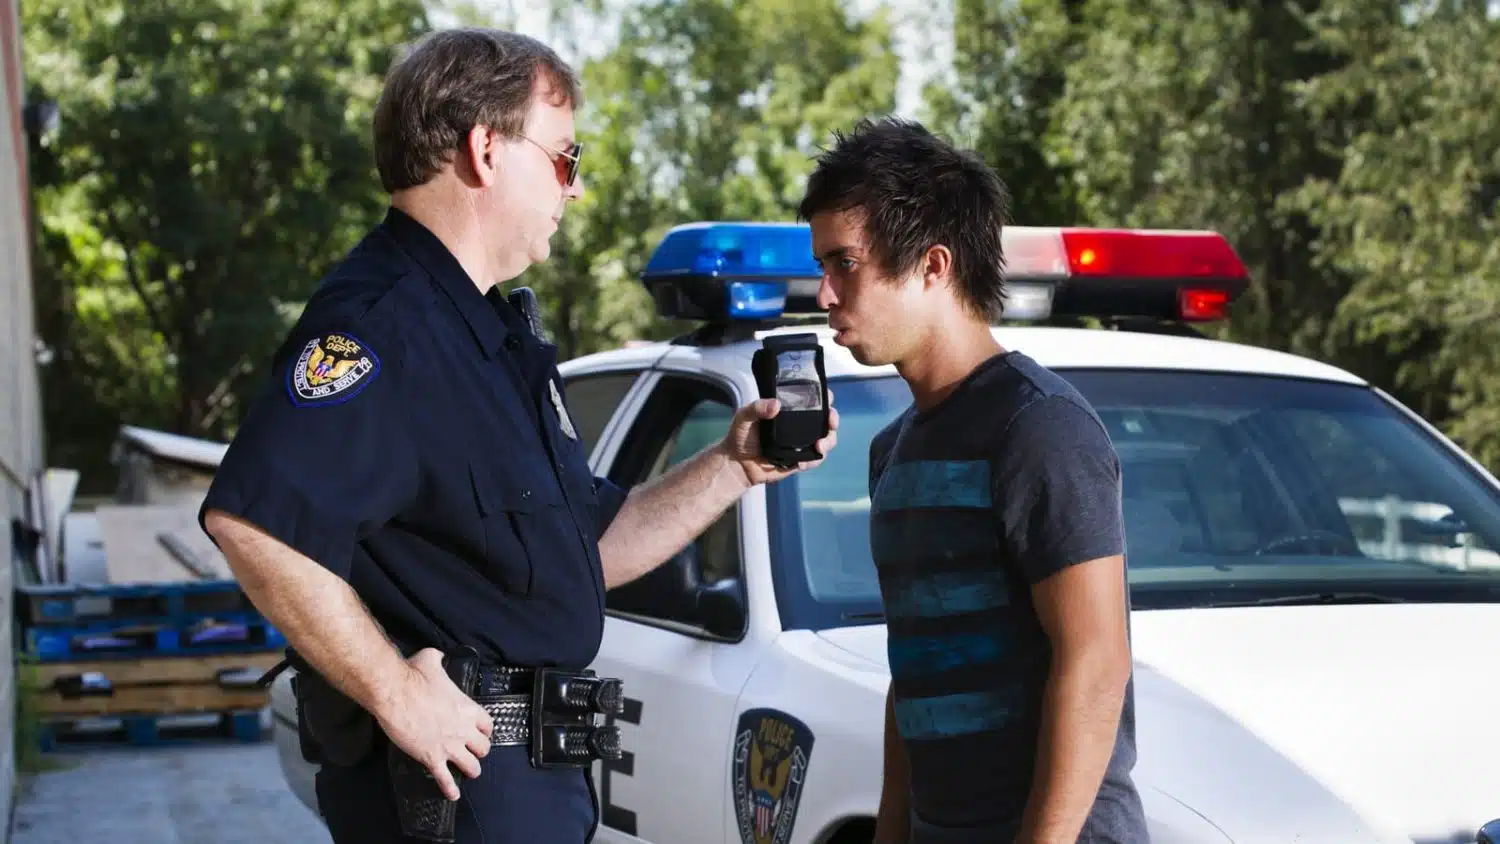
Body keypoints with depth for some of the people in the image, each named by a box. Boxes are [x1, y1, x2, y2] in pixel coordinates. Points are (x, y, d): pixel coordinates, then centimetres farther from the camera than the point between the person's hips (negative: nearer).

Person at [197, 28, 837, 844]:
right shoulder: (378, 323, -18)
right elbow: (250, 518, -33)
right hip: (451, 772, -10)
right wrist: (393, 690, -27)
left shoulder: (496, 332, 16)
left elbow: (590, 546, 19)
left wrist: (734, 465, 9)